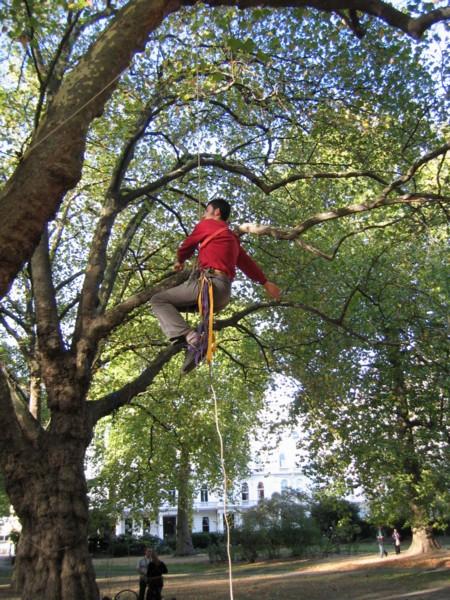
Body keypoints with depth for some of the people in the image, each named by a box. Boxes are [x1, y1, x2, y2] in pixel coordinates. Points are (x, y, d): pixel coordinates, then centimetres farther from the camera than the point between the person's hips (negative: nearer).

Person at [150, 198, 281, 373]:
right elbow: (247, 262, 28)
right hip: (224, 293, 8)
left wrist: (180, 261, 38)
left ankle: (189, 336, -26)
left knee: (159, 300, -4)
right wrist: (265, 282, 33)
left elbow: (186, 248, 18)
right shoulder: (232, 238, 28)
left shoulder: (206, 225, 9)